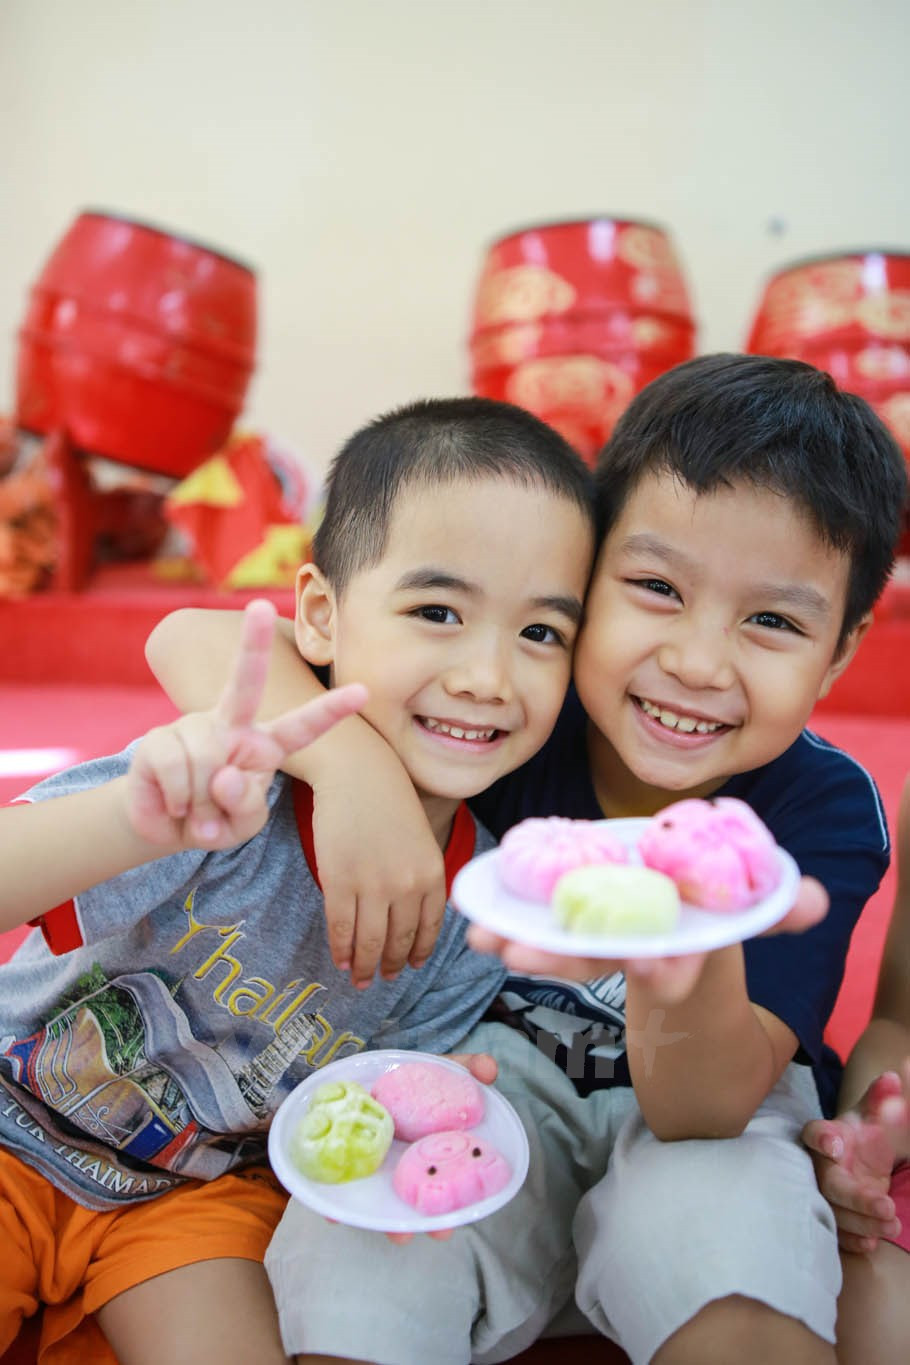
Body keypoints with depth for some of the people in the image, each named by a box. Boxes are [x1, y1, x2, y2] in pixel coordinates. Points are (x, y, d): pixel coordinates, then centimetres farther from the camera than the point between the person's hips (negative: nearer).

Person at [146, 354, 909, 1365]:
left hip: (703, 1103, 0)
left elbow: (706, 1109, -27)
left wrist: (694, 984, -51)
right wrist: (353, 763, -40)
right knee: (355, 1278, -26)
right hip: (492, 1067, 1)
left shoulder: (825, 815, -18)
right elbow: (191, 640, -21)